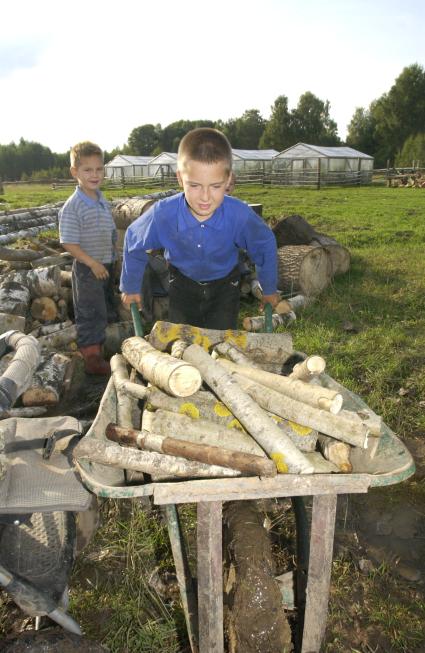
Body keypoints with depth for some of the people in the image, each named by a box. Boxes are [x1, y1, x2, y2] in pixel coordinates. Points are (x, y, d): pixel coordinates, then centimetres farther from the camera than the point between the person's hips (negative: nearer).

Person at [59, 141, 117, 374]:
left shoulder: (103, 201, 7)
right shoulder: (72, 207, -16)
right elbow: (68, 243, -19)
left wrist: (112, 260, 11)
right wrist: (93, 263, -21)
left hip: (106, 266, 8)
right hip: (87, 269, -8)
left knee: (105, 312, 18)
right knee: (90, 314, -1)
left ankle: (98, 349, 35)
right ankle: (92, 358, 10)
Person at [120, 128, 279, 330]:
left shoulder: (240, 215, -31)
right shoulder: (162, 214, -30)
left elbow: (266, 245, -8)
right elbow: (133, 241, -8)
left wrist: (269, 289, 4)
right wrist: (131, 287, 4)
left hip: (225, 286, 0)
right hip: (182, 285, 1)